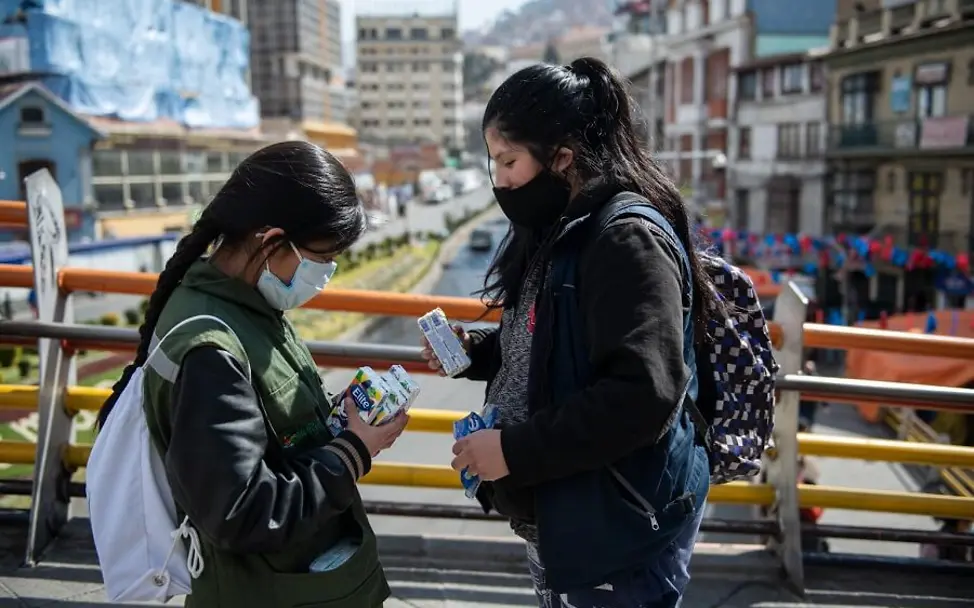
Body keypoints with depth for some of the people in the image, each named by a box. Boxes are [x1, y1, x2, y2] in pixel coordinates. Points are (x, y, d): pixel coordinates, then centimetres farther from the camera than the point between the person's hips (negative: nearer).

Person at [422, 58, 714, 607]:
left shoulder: (629, 241, -22)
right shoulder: (557, 232, 7)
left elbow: (642, 394, -30)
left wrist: (515, 451, -26)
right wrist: (476, 351, 2)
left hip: (620, 528, -9)